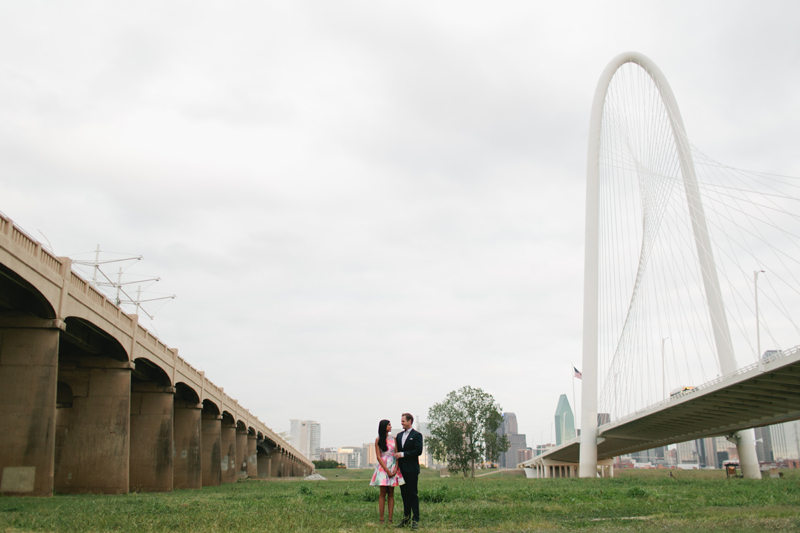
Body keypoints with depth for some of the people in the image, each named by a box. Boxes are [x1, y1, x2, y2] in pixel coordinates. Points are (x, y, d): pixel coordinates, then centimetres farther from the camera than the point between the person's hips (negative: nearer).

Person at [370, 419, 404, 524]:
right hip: (383, 467, -3)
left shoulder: (393, 439, 11)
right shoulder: (378, 440, 1)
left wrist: (396, 468, -7)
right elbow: (378, 456, -3)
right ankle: (381, 519, -3)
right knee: (383, 494, -4)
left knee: (391, 494, 1)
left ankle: (390, 519, 1)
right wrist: (387, 470, -11)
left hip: (393, 468, 3)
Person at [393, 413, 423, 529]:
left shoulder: (416, 435, -4)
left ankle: (415, 520, -1)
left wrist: (402, 454, -14)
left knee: (413, 494, -5)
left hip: (411, 469, -6)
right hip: (401, 469, 6)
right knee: (404, 494, 10)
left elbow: (418, 451, -13)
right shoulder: (399, 435, 16)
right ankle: (406, 518, 17)